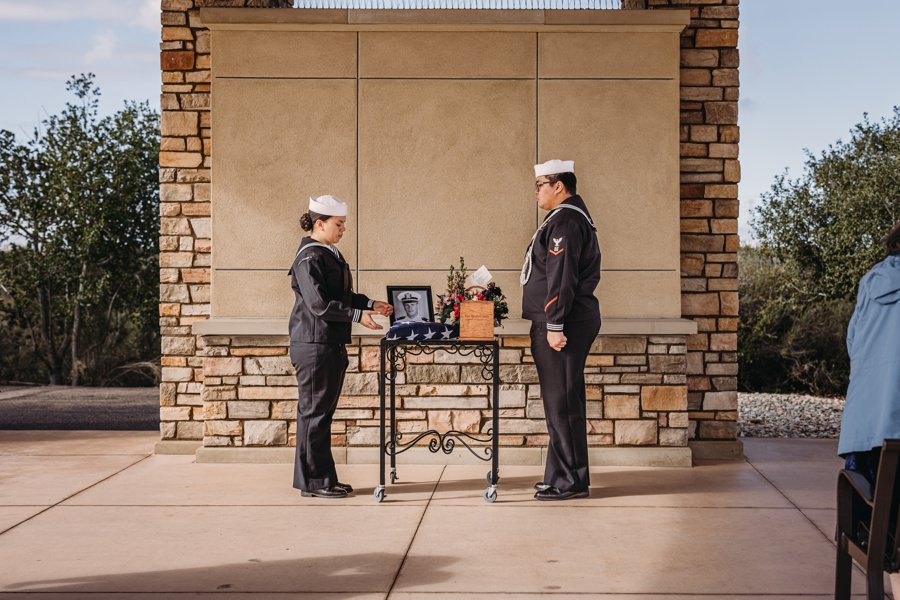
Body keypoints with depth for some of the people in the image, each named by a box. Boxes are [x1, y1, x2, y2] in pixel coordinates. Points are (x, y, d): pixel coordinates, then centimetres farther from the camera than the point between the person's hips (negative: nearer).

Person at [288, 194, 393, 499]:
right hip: (314, 345, -10)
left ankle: (324, 478, 21)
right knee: (314, 411, -2)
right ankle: (313, 481, 6)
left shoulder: (330, 254, 15)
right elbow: (319, 304, -21)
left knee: (323, 411, 13)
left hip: (332, 344, 10)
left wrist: (370, 304, 13)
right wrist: (358, 315, -21)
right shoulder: (309, 258, -15)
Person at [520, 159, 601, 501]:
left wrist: (554, 325, -22)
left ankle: (570, 482, -1)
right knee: (563, 402, 14)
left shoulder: (565, 221, -14)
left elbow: (562, 278, -21)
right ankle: (562, 476, 21)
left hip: (561, 325, -11)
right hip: (570, 322, 11)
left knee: (562, 403, -6)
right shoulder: (573, 217, 20)